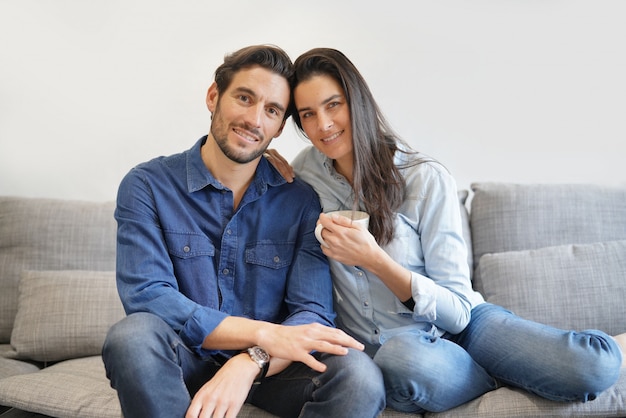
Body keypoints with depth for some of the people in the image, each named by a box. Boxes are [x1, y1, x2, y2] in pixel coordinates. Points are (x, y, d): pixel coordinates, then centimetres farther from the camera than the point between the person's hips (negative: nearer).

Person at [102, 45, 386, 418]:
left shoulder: (301, 201, -1)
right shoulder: (147, 186, -4)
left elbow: (314, 315, -9)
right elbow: (146, 296, -16)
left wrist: (249, 363, -29)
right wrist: (265, 333, -24)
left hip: (269, 369, 0)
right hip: (186, 362, 0)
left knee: (359, 376, -29)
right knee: (132, 335, -33)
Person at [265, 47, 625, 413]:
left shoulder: (427, 178, -10)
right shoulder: (306, 169, 1)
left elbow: (457, 310, -12)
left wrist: (373, 259, -26)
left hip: (455, 326, -2)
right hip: (381, 343, 2)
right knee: (404, 362, -38)